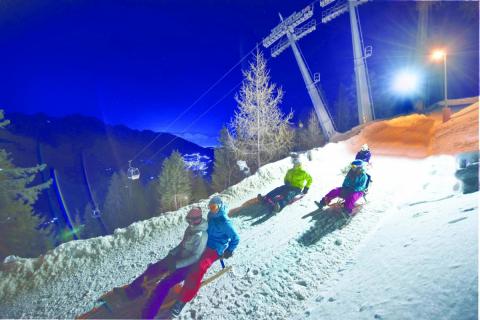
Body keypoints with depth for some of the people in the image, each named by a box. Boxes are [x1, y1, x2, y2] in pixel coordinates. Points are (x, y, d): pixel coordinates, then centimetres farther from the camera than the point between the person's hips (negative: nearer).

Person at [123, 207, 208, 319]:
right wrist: (172, 252, -1)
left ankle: (147, 315, -13)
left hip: (188, 265, -8)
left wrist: (175, 264, -28)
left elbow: (195, 257, -27)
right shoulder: (190, 228, -1)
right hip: (179, 256, 8)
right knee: (153, 268, 2)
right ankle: (130, 291, 15)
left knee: (163, 286, -21)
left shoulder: (201, 236, -28)